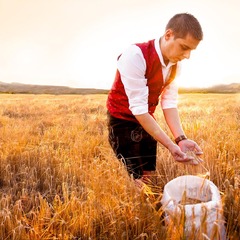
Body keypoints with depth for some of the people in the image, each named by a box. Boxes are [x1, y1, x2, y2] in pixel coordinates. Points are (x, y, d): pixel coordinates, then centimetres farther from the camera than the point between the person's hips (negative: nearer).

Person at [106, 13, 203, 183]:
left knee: (150, 174, 9)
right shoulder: (136, 56, -27)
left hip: (147, 121, 6)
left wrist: (181, 138, -25)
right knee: (135, 179, -5)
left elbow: (170, 102, -9)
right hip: (123, 121, -6)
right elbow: (138, 108, -30)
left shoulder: (176, 64, -4)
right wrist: (171, 145, -31)